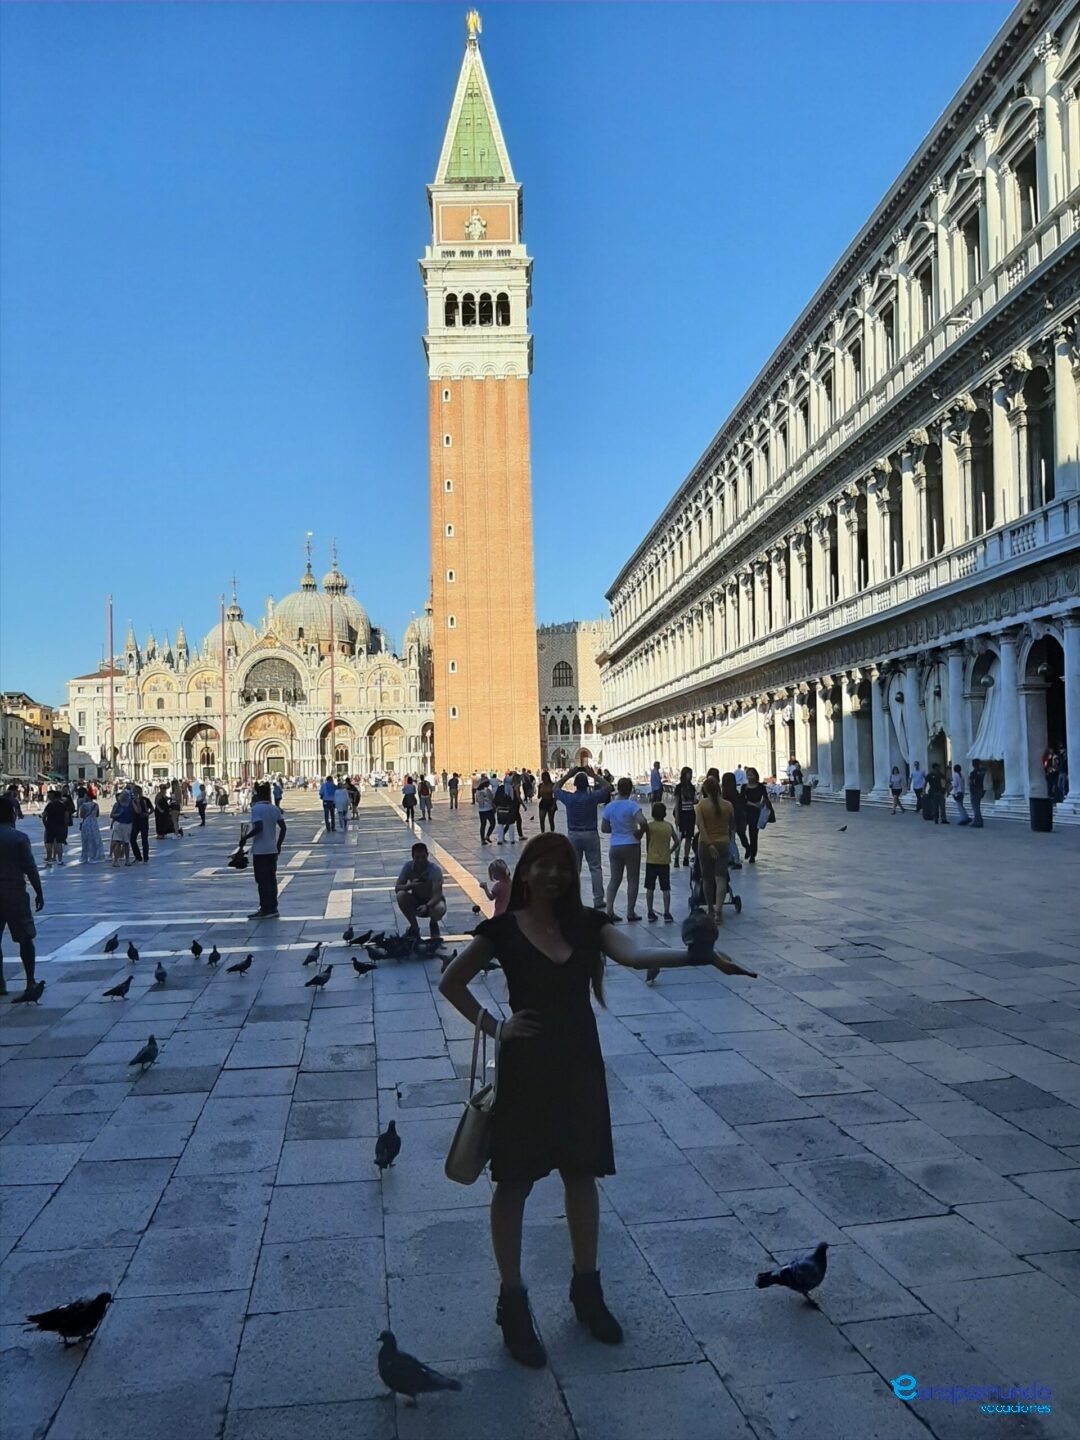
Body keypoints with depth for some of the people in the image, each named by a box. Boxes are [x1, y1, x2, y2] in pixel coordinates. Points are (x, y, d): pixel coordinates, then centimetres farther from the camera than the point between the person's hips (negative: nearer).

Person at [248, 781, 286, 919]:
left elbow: (258, 827, -23)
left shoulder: (256, 808, -12)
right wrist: (279, 844, 12)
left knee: (262, 881, -1)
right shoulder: (274, 808, 8)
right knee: (271, 879, 11)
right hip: (272, 849, 7)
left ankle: (265, 910, 2)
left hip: (260, 850, -7)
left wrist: (245, 837, -11)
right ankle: (273, 909, 14)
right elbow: (283, 827, 5)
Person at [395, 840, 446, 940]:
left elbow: (437, 894, -31)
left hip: (432, 901, -3)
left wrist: (427, 906, -50)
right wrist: (410, 885, -35)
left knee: (440, 909, -37)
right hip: (416, 901, 3)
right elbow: (397, 888, -15)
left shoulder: (434, 869, -25)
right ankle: (414, 926, -5)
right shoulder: (408, 867, -15)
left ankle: (433, 923, 3)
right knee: (400, 895, -27)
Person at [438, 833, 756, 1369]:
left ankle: (586, 1286, 33)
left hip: (579, 1064, 4)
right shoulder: (504, 928, -9)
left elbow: (634, 955, -19)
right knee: (515, 1182, 7)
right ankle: (512, 1300, 22)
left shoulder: (587, 923, -1)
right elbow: (451, 982, 1)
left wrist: (696, 953, -35)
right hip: (525, 1067, -3)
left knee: (582, 1175, 15)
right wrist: (494, 1025, -9)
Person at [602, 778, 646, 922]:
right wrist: (640, 833, -9)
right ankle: (630, 912, 8)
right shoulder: (632, 805, -12)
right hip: (631, 846, -4)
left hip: (614, 847, 4)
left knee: (614, 879, 11)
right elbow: (642, 821, -27)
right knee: (633, 879, 6)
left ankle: (609, 910, 2)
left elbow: (604, 828, 7)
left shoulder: (609, 806, 2)